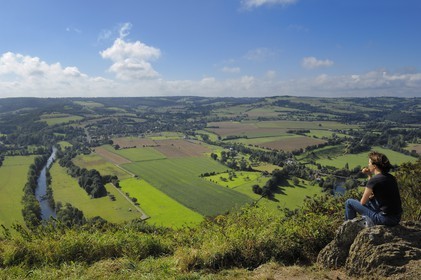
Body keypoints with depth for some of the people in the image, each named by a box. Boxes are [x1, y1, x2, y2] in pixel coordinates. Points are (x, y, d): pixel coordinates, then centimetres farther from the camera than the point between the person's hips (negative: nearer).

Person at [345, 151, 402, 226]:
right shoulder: (391, 177, 6)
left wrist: (369, 197, 14)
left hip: (385, 219, -8)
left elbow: (362, 202, -8)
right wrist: (369, 175, 15)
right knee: (370, 200, 32)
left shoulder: (374, 180, -17)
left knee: (349, 202, 3)